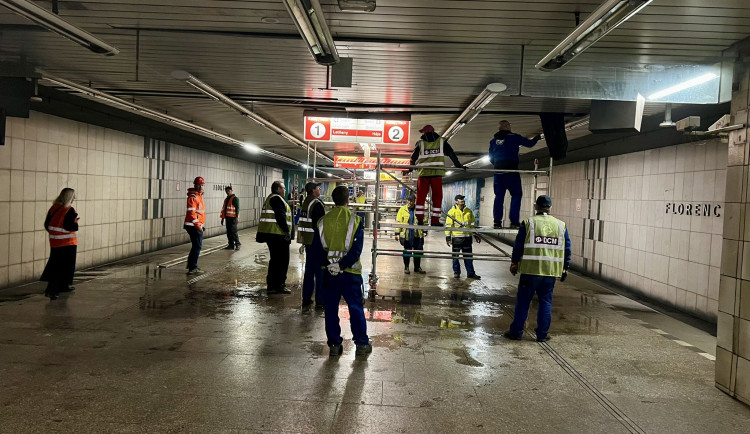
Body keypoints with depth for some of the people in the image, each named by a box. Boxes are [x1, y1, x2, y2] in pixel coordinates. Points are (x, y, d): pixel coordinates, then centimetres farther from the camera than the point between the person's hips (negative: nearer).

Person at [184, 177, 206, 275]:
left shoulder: (200, 196, 16)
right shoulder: (192, 197, -15)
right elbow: (191, 213, -23)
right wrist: (198, 225, -25)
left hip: (199, 225, 10)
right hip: (193, 226, -10)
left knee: (197, 246, 17)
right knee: (197, 246, -11)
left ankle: (191, 265, 28)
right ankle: (192, 268, -9)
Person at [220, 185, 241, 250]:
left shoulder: (235, 198, -7)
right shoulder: (226, 199, 19)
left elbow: (237, 208, -14)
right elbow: (223, 209, 21)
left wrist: (237, 217, -21)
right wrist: (222, 218, 18)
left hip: (233, 218, -8)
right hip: (228, 218, 8)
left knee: (233, 232, -9)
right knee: (229, 232, 9)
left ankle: (237, 244, 2)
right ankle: (231, 245, 15)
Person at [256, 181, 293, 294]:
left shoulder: (270, 199, 21)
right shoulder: (277, 199, -12)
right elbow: (280, 217, -21)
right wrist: (287, 231, -19)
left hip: (270, 234, 11)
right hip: (277, 235, -11)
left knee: (275, 259, 17)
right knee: (282, 260, -5)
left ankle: (271, 285, 24)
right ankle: (278, 286, -2)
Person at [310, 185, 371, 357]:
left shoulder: (323, 221, 0)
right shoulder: (355, 220, -8)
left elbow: (316, 249, -2)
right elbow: (357, 249, -15)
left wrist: (329, 262, -8)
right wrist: (342, 265, -13)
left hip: (329, 272, 2)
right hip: (350, 273, -2)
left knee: (331, 309, 11)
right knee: (356, 308, 9)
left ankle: (334, 345, 15)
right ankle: (362, 344, 16)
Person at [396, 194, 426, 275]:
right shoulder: (403, 209, 0)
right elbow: (398, 222, 0)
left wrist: (423, 231, 9)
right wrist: (399, 233, -5)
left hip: (417, 235, 2)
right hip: (406, 235, -2)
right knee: (407, 252, 7)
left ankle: (417, 267, 21)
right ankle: (406, 267, 20)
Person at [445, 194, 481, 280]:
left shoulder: (469, 211, 10)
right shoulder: (452, 211, -3)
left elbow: (473, 224, 17)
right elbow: (448, 225, -5)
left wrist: (476, 235, 14)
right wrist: (448, 237, -10)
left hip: (467, 237, 3)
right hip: (456, 237, -3)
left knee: (469, 256, 6)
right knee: (455, 256, 6)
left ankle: (470, 273, 13)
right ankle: (456, 272, 18)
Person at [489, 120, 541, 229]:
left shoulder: (493, 141, 13)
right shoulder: (514, 137, 0)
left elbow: (491, 158, 16)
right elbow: (529, 143, 7)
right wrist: (537, 138, 26)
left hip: (498, 171, 4)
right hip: (511, 171, -4)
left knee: (499, 196, 7)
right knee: (516, 195, 1)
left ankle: (497, 221, 2)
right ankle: (514, 221, -8)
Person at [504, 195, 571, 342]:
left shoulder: (528, 223, -4)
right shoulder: (561, 225, 6)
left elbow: (518, 245, -3)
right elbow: (567, 249, 9)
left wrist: (514, 263, 8)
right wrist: (565, 268, 17)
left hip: (530, 270, -2)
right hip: (551, 271, 3)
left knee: (523, 301, 6)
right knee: (546, 302, 11)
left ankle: (516, 331, 12)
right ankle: (542, 334, 14)